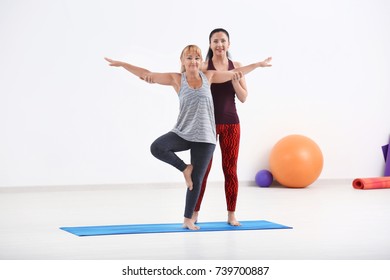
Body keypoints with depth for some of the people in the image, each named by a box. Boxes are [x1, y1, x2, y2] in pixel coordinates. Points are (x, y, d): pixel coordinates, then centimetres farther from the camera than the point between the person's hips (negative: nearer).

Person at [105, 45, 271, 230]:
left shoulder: (208, 76, 6)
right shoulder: (176, 79, 0)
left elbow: (236, 73, 18)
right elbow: (146, 74, -2)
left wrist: (259, 64, 23)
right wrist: (121, 64, -6)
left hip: (205, 137, 1)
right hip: (182, 133, -1)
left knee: (196, 180, 2)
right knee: (157, 147, -28)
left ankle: (188, 220, 17)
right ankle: (185, 168, -2)